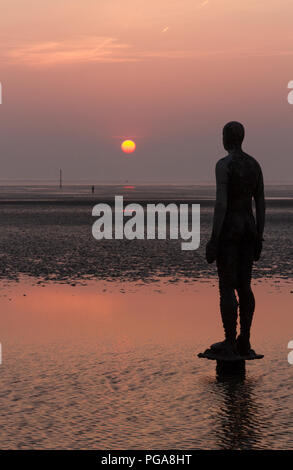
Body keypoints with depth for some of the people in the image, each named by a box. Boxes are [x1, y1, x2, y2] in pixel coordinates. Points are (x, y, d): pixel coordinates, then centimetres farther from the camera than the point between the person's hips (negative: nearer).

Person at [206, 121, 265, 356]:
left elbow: (221, 203, -20)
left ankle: (230, 343, 1)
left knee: (226, 287, -1)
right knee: (244, 286, 11)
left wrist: (213, 240, -16)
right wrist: (259, 238, 16)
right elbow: (261, 203, 10)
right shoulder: (254, 164, 9)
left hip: (229, 229, -7)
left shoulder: (224, 164, -14)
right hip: (249, 228, 7)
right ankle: (245, 341, 11)